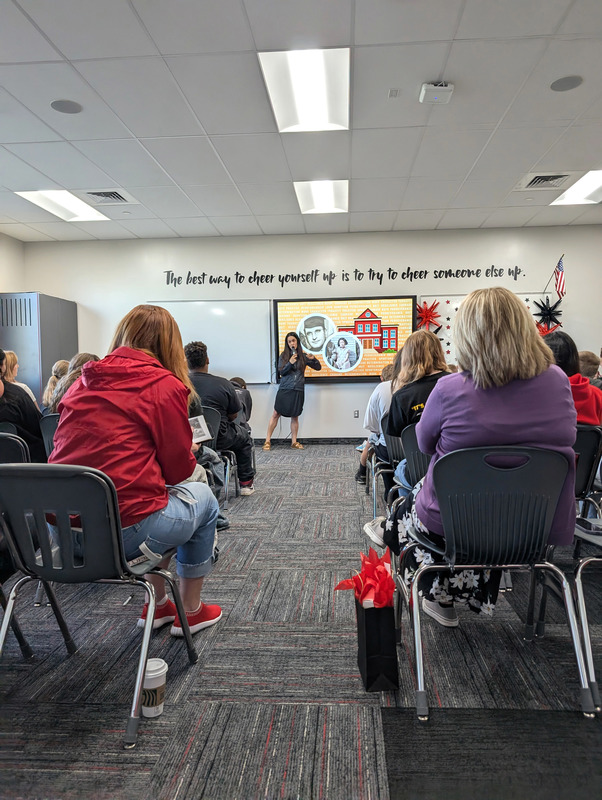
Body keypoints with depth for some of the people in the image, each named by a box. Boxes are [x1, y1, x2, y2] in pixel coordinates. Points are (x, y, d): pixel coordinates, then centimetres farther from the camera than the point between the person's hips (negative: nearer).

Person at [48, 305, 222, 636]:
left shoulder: (83, 381, 11)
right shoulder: (166, 385, -7)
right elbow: (179, 468, -3)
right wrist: (191, 457, 20)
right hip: (122, 534, -6)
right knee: (202, 496, 22)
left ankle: (157, 605, 38)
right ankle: (190, 612, 32)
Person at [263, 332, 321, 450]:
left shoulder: (303, 356, 6)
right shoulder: (283, 355, 5)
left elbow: (318, 368, 9)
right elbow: (281, 372, -1)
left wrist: (313, 359, -11)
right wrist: (290, 363, -16)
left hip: (298, 390, 1)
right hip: (284, 389, -1)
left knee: (295, 416, 6)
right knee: (276, 414, -3)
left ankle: (294, 442, 16)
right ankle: (267, 441, 3)